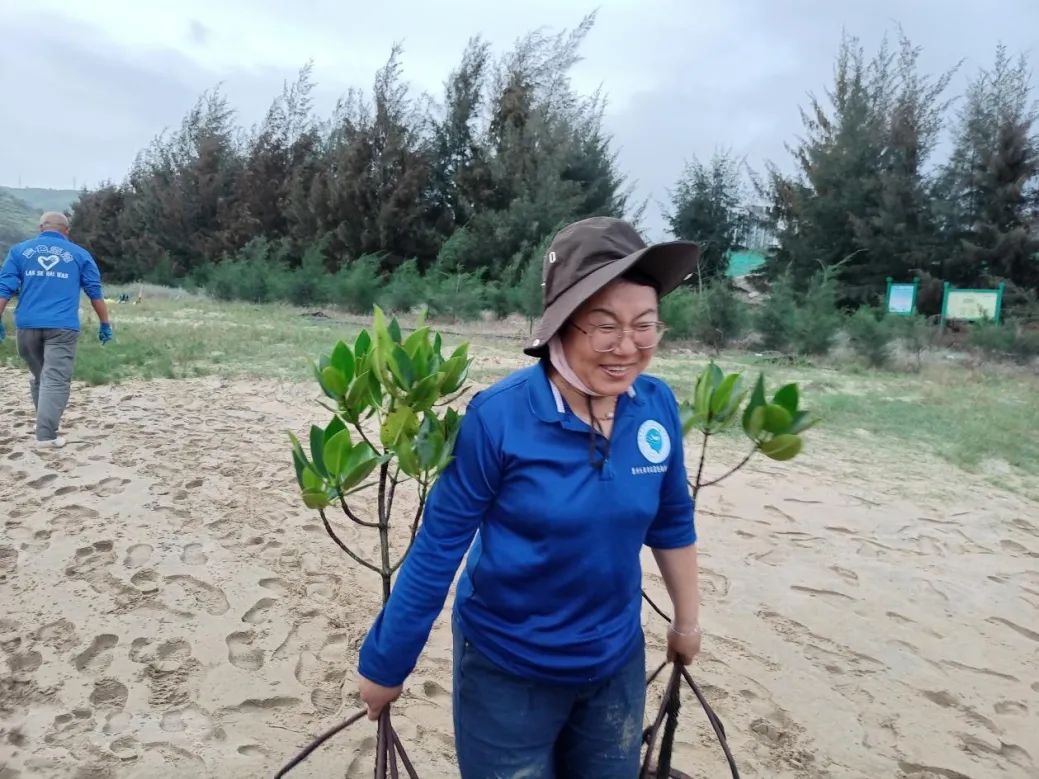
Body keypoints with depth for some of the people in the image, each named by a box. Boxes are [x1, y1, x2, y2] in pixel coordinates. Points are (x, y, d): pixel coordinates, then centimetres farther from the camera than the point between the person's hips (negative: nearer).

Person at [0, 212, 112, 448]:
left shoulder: (20, 250, 13)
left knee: (38, 375, 19)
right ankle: (46, 434, -14)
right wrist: (105, 324, 13)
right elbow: (95, 293, 8)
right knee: (56, 380, -7)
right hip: (62, 327, -3)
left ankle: (45, 424, 27)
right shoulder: (79, 254, 10)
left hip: (28, 325, 3)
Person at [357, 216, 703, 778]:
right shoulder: (498, 417, -24)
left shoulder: (657, 407, -11)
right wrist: (385, 662, -8)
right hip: (508, 669, -4)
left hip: (617, 663, 4)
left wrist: (687, 621, 14)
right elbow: (439, 544, -16)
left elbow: (672, 523, 4)